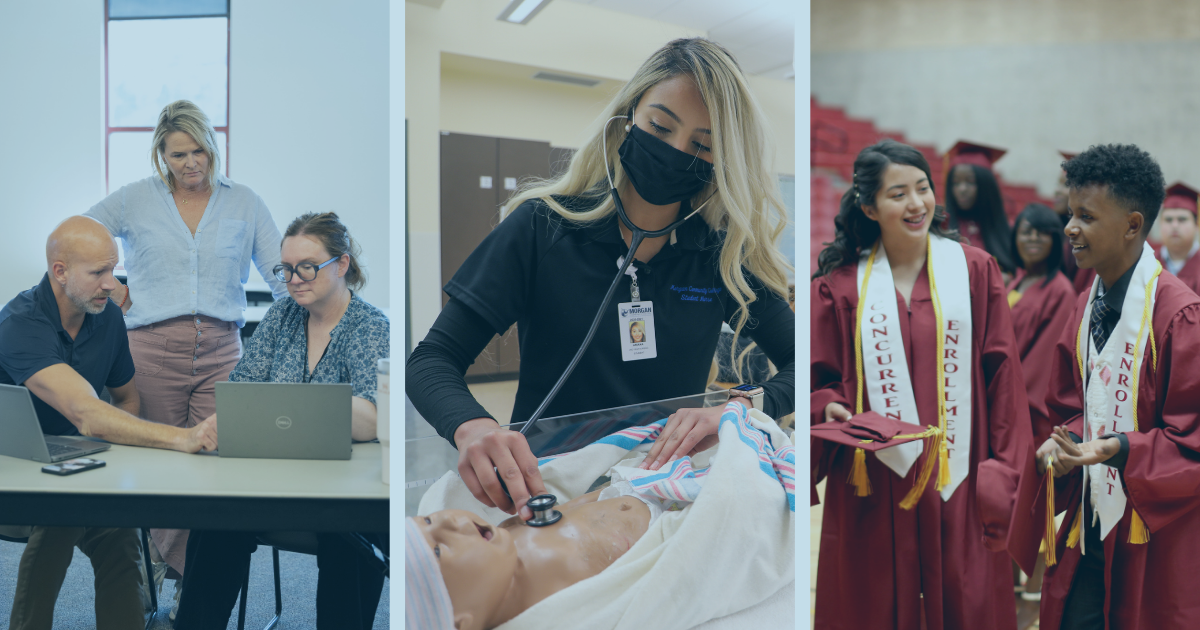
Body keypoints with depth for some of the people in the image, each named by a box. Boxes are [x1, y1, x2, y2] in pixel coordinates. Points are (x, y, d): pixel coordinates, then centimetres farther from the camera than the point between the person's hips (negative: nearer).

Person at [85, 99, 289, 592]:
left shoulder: (244, 203, 8)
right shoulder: (135, 199, 7)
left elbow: (282, 274, 8)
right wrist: (109, 291, 5)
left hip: (221, 350, 0)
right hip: (153, 348, 0)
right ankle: (171, 570, 20)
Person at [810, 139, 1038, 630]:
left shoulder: (975, 270, 3)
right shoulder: (839, 285, 1)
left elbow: (1002, 375, 1)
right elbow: (820, 382, 6)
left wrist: (1004, 473, -4)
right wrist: (827, 408, -16)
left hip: (958, 484, 0)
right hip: (874, 486, 0)